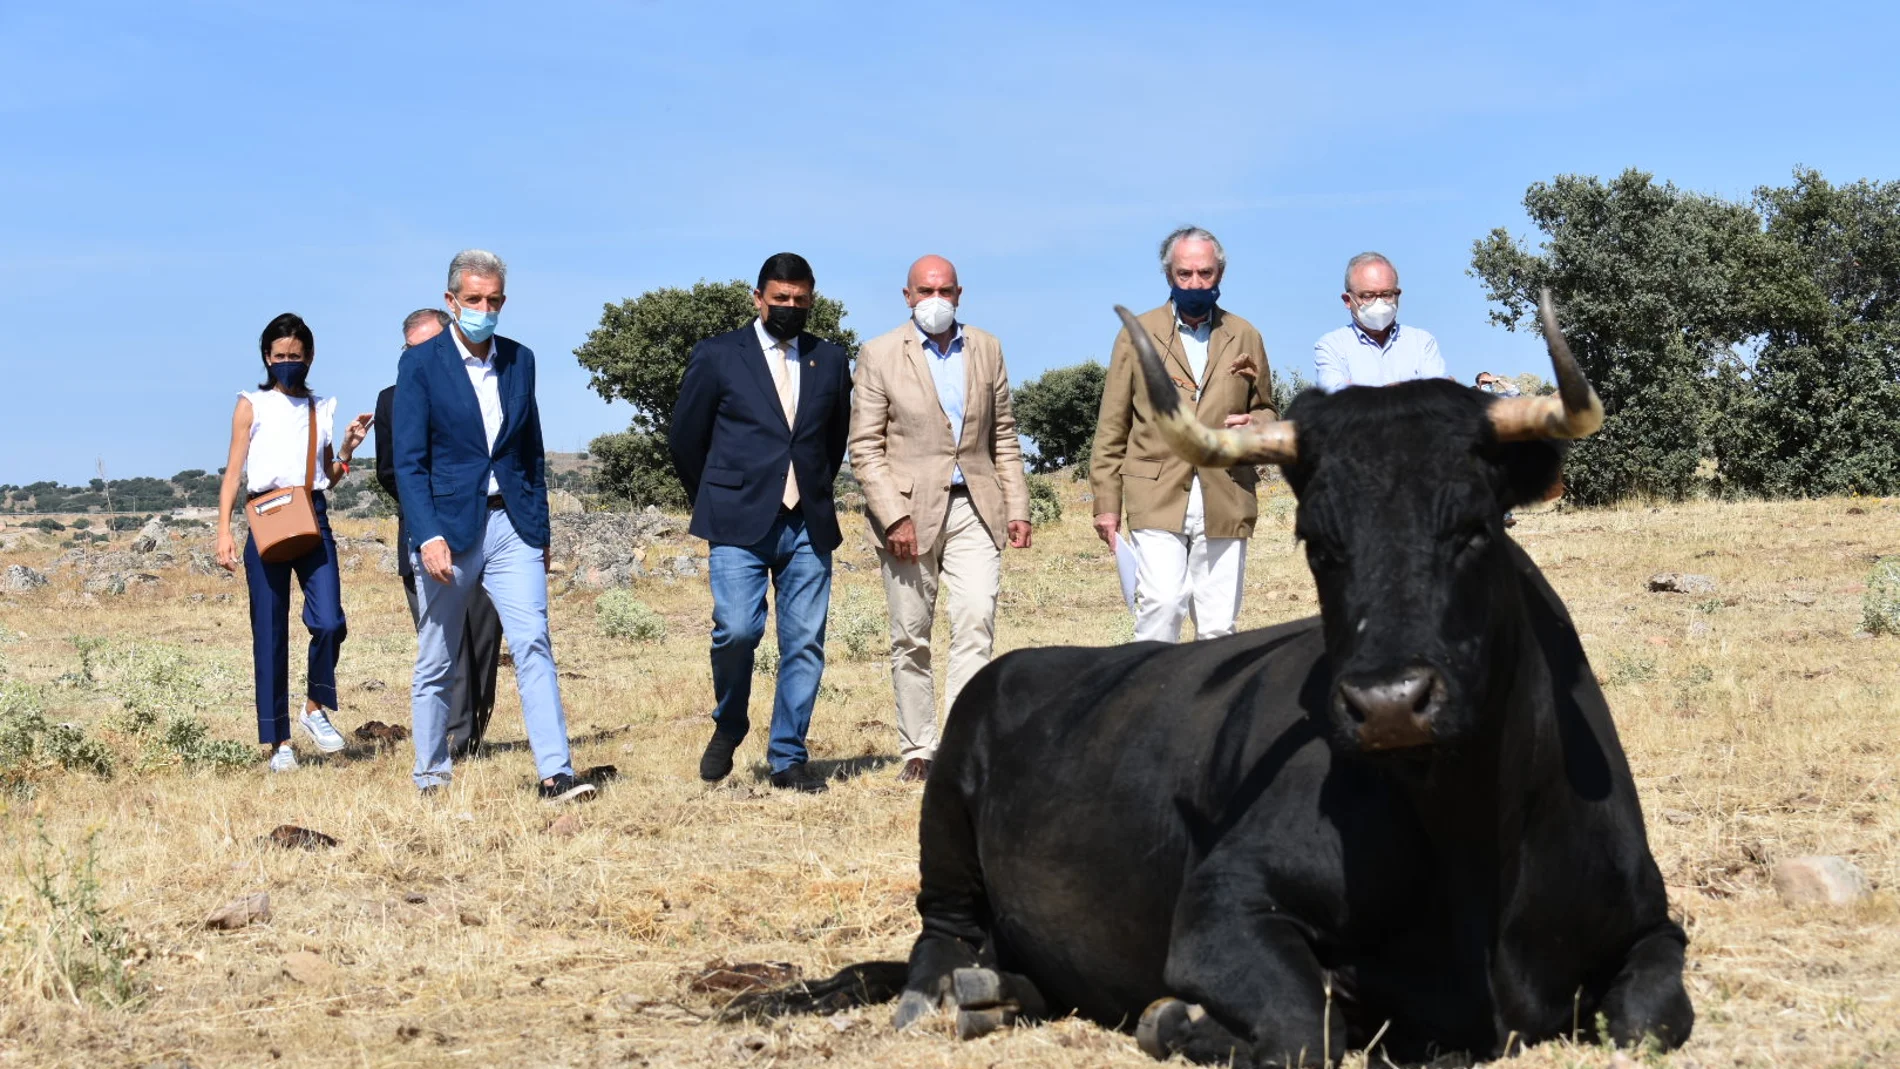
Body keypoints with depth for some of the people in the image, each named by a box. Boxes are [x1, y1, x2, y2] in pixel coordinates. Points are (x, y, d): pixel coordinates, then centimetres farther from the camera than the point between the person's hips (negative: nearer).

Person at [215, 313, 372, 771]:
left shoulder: (321, 409, 16)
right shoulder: (253, 405, 7)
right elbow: (233, 472, 4)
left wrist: (348, 447, 3)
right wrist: (224, 531, -6)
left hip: (313, 518, 2)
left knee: (328, 622, -15)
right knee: (270, 634, 0)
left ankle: (316, 707, 10)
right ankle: (278, 742, 6)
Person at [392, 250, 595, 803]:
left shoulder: (519, 360, 10)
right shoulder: (420, 364, -3)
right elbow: (409, 462, -8)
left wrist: (539, 530, 12)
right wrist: (428, 536, -18)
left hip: (511, 524, 3)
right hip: (448, 527, -3)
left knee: (533, 644, -10)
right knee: (436, 664, 6)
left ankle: (556, 774, -14)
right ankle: (431, 779, 19)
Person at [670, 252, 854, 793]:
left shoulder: (830, 360, 13)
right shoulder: (718, 356, 4)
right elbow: (685, 438, 10)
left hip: (808, 525, 3)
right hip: (740, 524, -3)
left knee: (805, 642, -1)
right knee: (736, 629, -16)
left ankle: (788, 758, 9)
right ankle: (728, 727, 10)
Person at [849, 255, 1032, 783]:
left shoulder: (987, 349, 11)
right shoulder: (879, 355, 0)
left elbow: (1004, 437, 14)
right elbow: (865, 448, -4)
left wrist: (1017, 507, 6)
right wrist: (894, 517, -12)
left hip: (973, 508, 2)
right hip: (909, 509, -2)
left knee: (976, 625, -11)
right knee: (911, 639, 4)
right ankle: (918, 752, 13)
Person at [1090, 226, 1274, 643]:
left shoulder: (1245, 337, 15)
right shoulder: (1137, 334, 10)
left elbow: (1267, 412, 23)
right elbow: (1112, 427, 8)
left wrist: (1253, 425, -3)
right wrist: (1106, 504, 1)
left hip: (1225, 503, 2)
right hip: (1157, 499, -2)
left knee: (1218, 625, 1)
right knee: (1162, 604, -17)